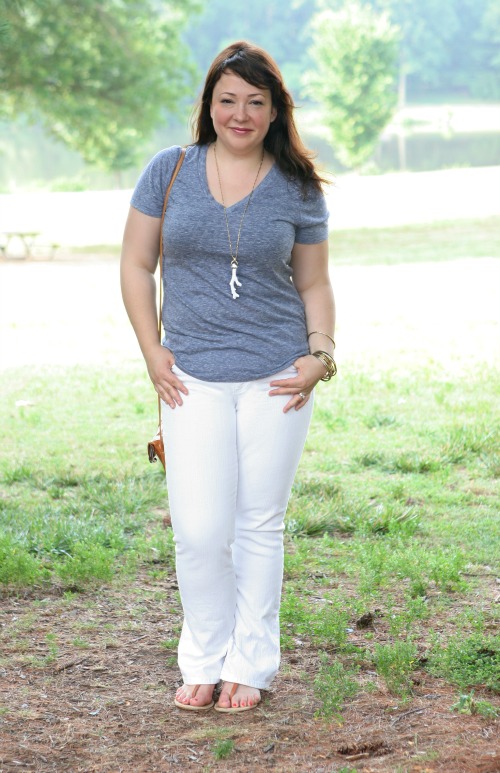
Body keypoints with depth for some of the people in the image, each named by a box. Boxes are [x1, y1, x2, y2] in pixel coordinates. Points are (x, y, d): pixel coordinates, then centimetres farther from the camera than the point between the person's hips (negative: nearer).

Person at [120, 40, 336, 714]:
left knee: (260, 524, 6)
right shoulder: (169, 172, 3)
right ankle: (204, 662, 17)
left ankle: (251, 665, 20)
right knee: (199, 530, -4)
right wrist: (152, 351, -1)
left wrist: (321, 354, -5)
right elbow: (136, 265, 8)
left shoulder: (298, 191, 3)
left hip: (276, 378, 0)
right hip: (194, 378, 0)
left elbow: (315, 285, 11)